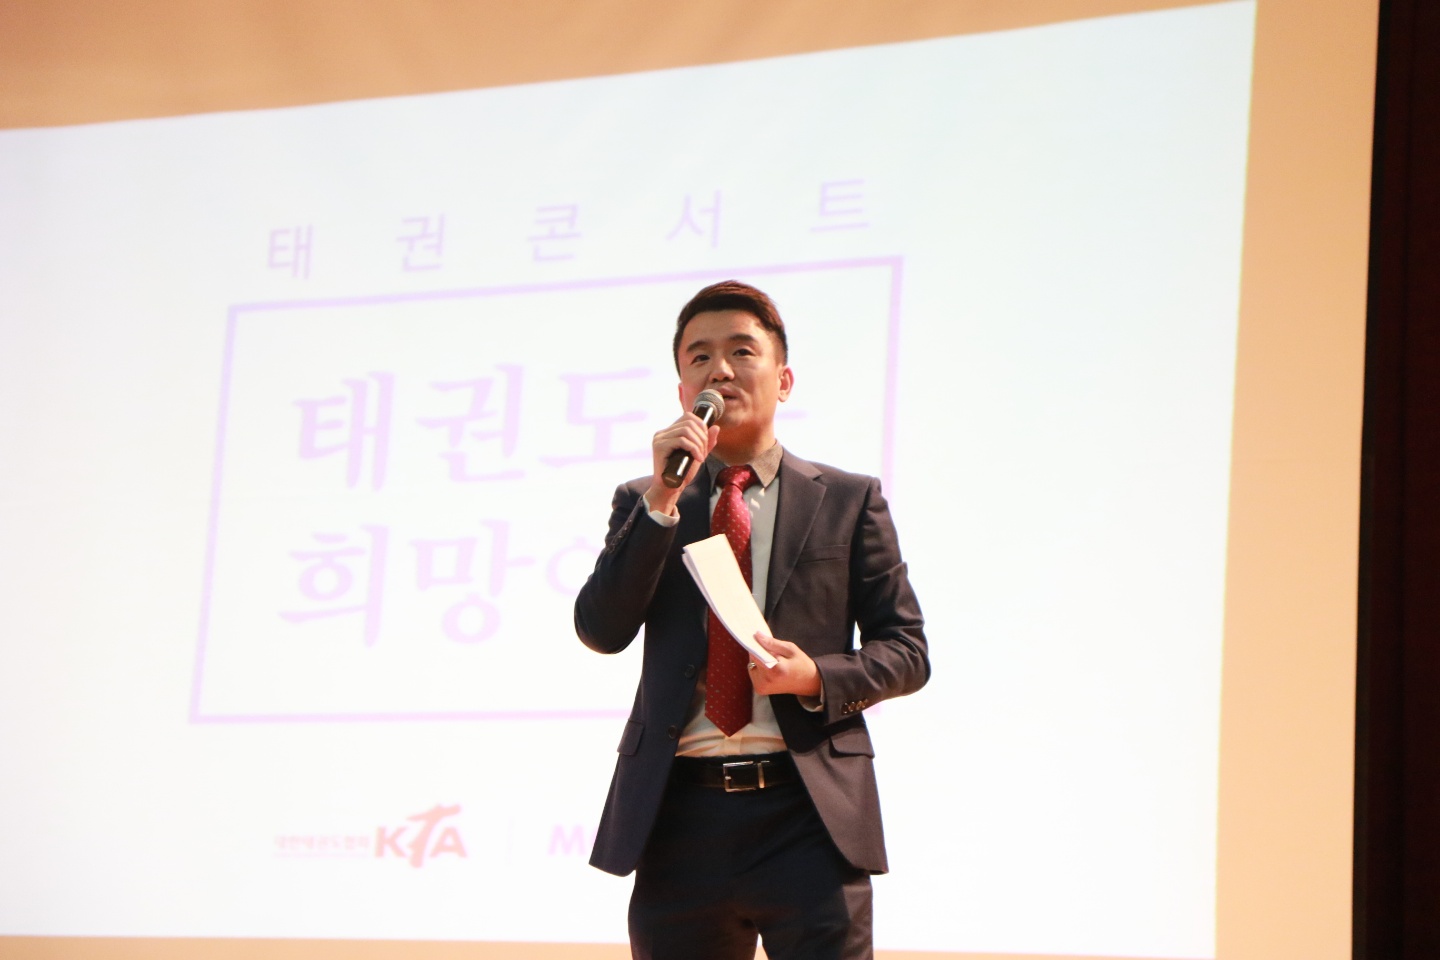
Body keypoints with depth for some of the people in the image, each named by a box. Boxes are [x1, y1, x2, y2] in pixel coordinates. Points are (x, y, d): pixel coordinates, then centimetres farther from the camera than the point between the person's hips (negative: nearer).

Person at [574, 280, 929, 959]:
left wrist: (818, 677, -12)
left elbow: (906, 651, 8)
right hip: (679, 820, 2)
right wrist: (662, 501, -9)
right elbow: (600, 630, -1)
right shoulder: (643, 504, 14)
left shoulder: (848, 500, 10)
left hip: (809, 819, -1)